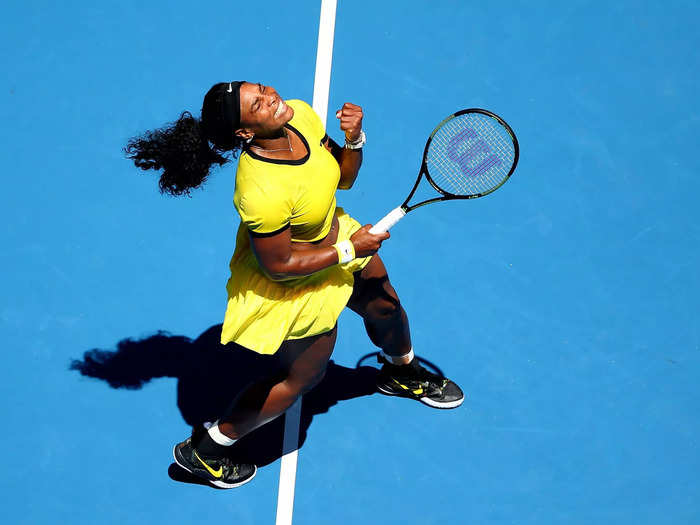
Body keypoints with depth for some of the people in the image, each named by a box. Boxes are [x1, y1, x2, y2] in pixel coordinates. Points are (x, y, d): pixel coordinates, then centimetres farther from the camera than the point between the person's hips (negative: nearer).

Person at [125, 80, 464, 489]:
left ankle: (402, 372, 68)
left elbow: (343, 177, -4)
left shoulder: (301, 116, -19)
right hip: (295, 285, -8)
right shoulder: (262, 193, -42)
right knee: (299, 378, 13)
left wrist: (354, 138, -24)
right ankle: (204, 451, 32)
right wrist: (348, 250, -22)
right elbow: (278, 267, -29)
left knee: (386, 306, 29)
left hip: (335, 234, 8)